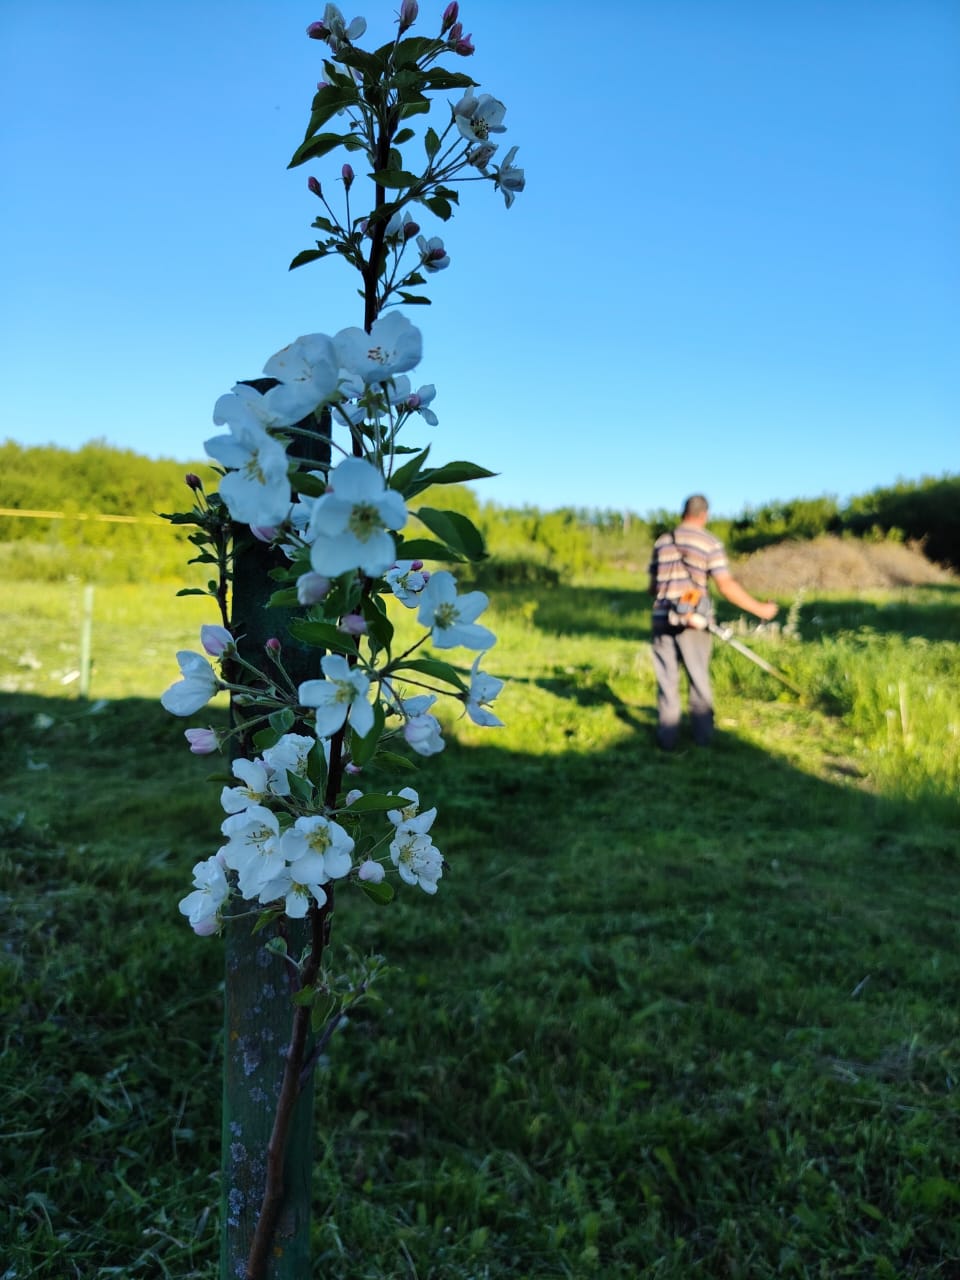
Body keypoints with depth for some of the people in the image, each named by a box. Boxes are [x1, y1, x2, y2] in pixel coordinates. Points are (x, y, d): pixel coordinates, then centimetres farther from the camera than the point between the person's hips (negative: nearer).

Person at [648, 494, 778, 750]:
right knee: (699, 679, 10)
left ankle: (667, 736, 9)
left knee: (667, 680, 8)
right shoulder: (710, 543, -4)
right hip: (693, 622, -2)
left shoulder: (662, 541, 8)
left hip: (663, 618, 3)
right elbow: (726, 586, -11)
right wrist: (760, 609, -4)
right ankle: (703, 735, 16)